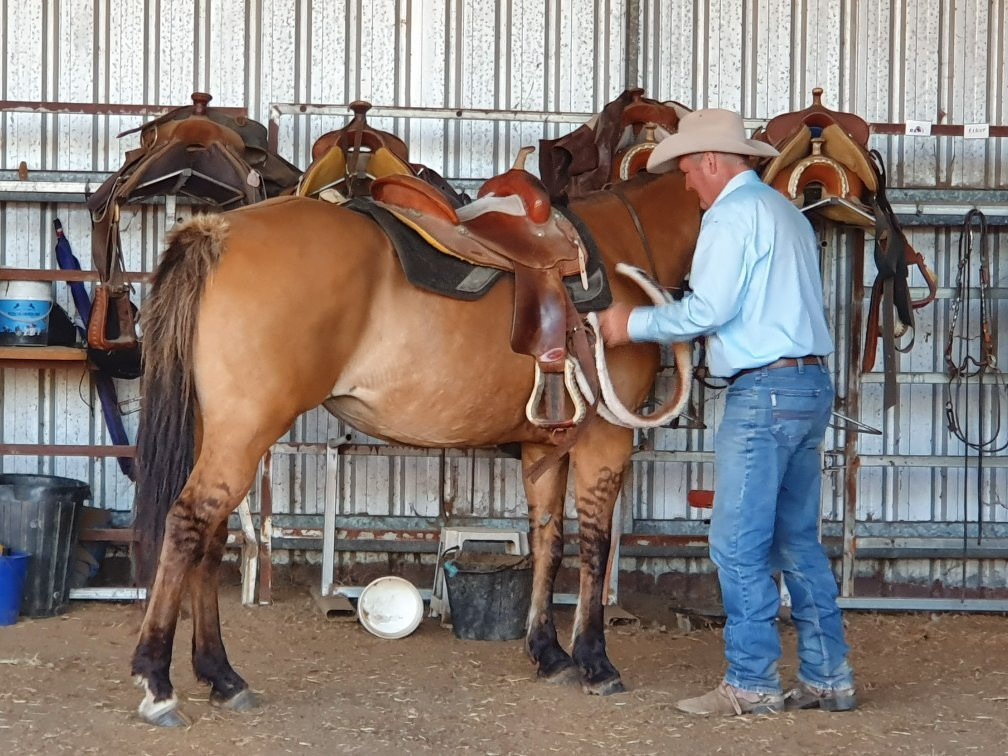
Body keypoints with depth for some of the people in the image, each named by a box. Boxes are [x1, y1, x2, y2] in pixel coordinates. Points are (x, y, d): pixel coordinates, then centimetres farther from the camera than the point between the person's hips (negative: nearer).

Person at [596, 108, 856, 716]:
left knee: (739, 545, -4)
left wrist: (634, 324, -4)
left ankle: (752, 684, -1)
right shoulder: (787, 212, 20)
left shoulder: (732, 214, -9)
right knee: (798, 541, 14)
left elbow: (710, 309, -16)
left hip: (764, 390, -10)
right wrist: (680, 323, 22)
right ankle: (829, 677, 16)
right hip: (812, 385, 10)